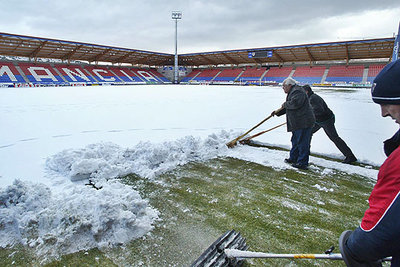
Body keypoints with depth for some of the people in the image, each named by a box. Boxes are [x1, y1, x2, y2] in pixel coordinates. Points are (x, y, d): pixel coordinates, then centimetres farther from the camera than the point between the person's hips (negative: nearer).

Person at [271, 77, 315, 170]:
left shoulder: (297, 91, -15)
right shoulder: (292, 92, 20)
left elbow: (295, 103, -31)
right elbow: (288, 107, 26)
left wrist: (285, 104, -14)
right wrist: (278, 112, 15)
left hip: (303, 123, -11)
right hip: (298, 123, 11)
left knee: (302, 143, -5)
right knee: (295, 141, 20)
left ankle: (302, 163, 2)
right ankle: (293, 158, 33)